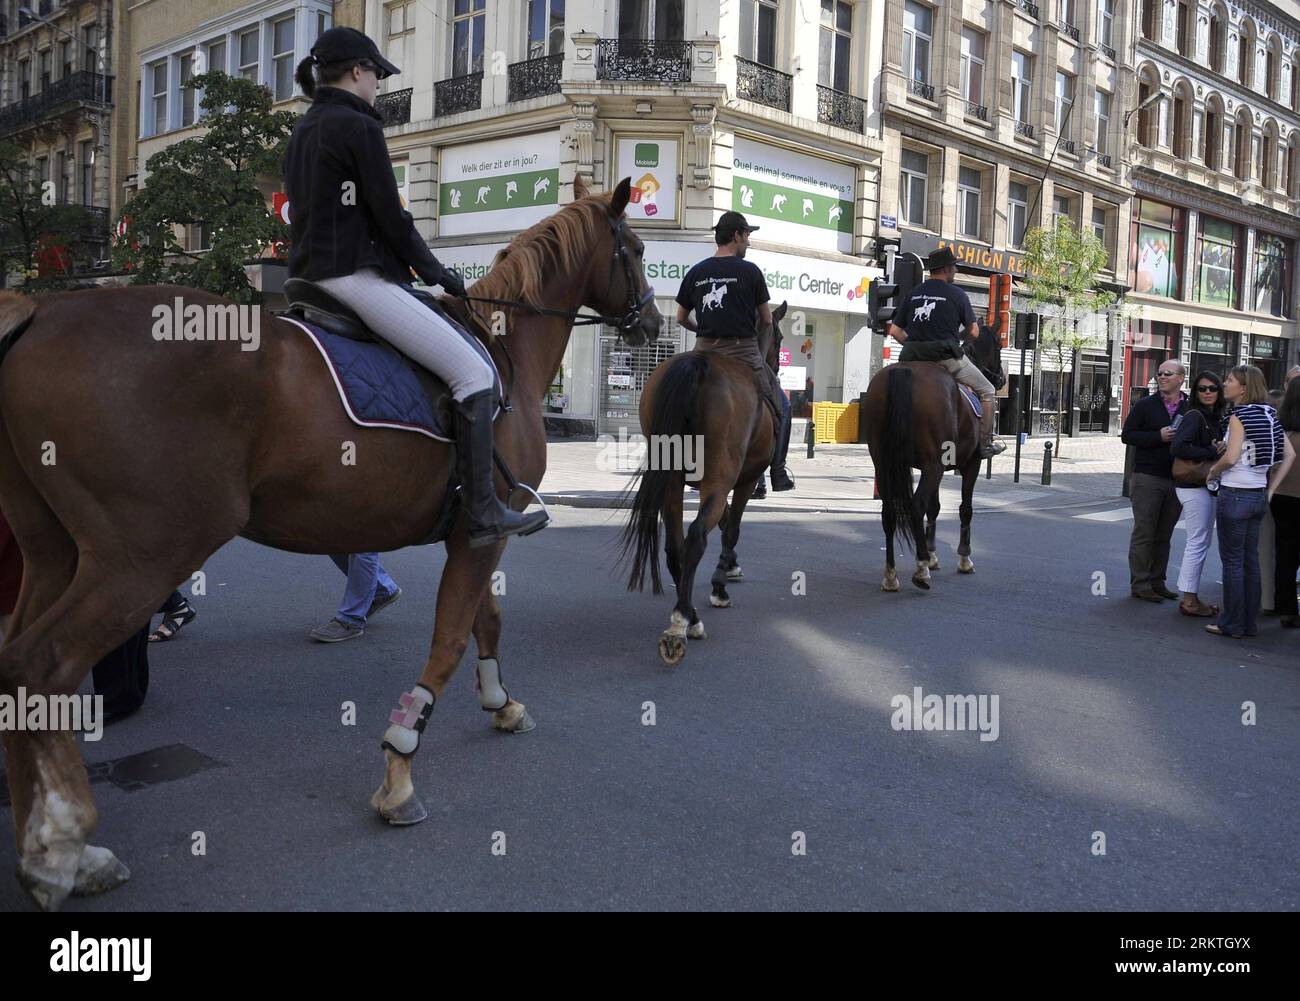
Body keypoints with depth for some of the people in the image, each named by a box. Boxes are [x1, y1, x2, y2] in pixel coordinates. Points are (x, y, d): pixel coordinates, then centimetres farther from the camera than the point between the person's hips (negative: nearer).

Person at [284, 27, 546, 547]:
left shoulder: (303, 130, 19)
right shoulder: (358, 126, -8)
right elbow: (389, 214, -10)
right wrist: (433, 271, 3)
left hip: (310, 274, 11)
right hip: (355, 276, -11)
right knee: (474, 372, -11)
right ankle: (483, 513, -14)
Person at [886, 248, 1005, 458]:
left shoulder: (914, 293, 10)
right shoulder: (957, 295, -3)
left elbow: (895, 330, 8)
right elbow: (973, 332, 1)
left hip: (914, 357, 5)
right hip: (947, 357, -5)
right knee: (987, 391, 11)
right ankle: (985, 444, 9)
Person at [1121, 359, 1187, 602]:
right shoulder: (1144, 405, 2)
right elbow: (1127, 435, -2)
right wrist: (1158, 437, -14)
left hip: (1176, 480, 3)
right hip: (1148, 478, -3)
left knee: (1164, 535, 10)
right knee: (1144, 533, -1)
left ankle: (1157, 581, 18)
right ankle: (1139, 584, 3)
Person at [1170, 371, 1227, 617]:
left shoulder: (1216, 418, 13)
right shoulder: (1194, 416, -13)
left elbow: (1217, 446, 17)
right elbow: (1177, 447, -26)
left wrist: (1219, 449, -5)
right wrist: (1212, 452, -22)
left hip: (1207, 485, 10)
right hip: (1194, 487, -10)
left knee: (1203, 541, 14)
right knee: (1198, 542, -6)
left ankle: (1190, 597, 21)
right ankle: (1190, 601, 1)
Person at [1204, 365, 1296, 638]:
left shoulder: (1239, 416, -13)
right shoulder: (1269, 415, 9)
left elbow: (1231, 457, -23)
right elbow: (1289, 455, 9)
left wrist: (1213, 471, -3)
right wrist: (1271, 489, 10)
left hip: (1236, 494, -8)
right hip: (1259, 494, 8)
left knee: (1232, 561, 0)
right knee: (1251, 560, 13)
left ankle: (1232, 624, 6)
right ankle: (1249, 623, 19)